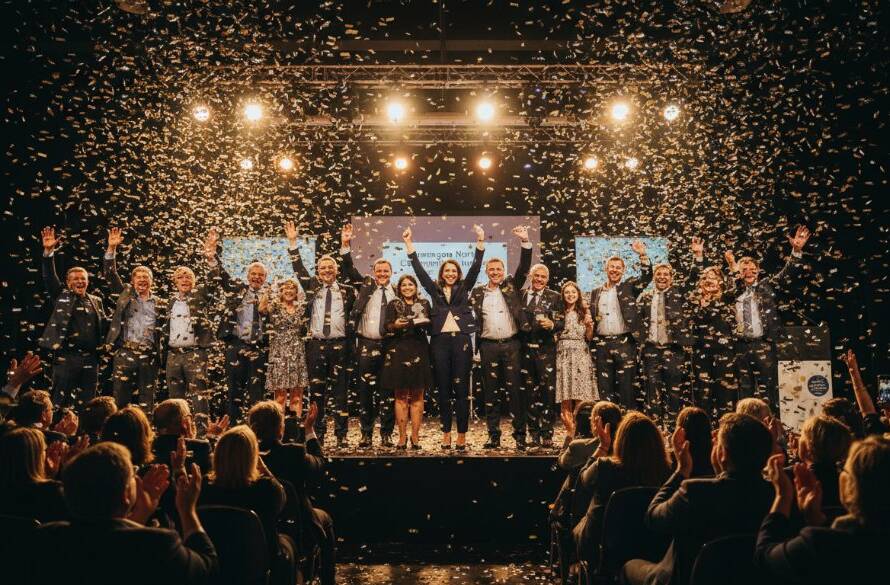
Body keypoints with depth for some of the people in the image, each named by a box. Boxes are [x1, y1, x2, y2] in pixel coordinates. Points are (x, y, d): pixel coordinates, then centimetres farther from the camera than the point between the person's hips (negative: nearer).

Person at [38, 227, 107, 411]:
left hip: (90, 359, 3)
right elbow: (49, 276, -4)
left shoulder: (96, 301, 16)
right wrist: (48, 251, -15)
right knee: (61, 402, 0)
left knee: (86, 404, 6)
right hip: (66, 357, -3)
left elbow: (104, 325, 16)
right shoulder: (61, 296, 8)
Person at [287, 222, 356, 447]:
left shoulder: (347, 291, 9)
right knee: (316, 391, 5)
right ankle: (318, 434, 13)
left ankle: (341, 436, 7)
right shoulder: (312, 288, 9)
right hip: (315, 346, 2)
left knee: (340, 391, 1)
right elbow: (299, 270, 5)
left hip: (340, 346, -1)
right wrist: (293, 243, -2)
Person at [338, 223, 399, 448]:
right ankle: (366, 434, 11)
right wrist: (345, 245, -8)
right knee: (365, 391, 2)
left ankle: (386, 434, 11)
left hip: (390, 347, 0)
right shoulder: (365, 286, 9)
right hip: (366, 346, 0)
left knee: (387, 392, 3)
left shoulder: (398, 293, 10)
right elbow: (349, 269, 2)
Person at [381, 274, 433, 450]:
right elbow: (387, 327, 0)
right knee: (400, 396, 0)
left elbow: (430, 327, 9)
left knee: (417, 396, 2)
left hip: (419, 352, 1)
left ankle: (415, 435, 6)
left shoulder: (424, 304, 12)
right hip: (398, 351, -1)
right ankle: (402, 436, 4)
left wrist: (423, 323, -12)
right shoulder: (393, 304, 9)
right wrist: (395, 325, -21)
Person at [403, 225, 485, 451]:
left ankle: (462, 435, 4)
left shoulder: (464, 288, 12)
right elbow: (419, 270, 10)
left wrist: (480, 242, -7)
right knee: (443, 388, 5)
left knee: (462, 388, -1)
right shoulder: (435, 289, 14)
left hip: (461, 340, -1)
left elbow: (475, 267, 3)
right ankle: (446, 432, 13)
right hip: (440, 341, 1)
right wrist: (409, 244, 5)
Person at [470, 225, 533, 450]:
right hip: (488, 346, 1)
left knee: (515, 390, 0)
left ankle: (520, 434, 6)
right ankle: (493, 435, 12)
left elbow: (524, 267, -3)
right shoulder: (477, 293, 10)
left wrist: (525, 241, -13)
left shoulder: (511, 285, 8)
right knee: (490, 392, 5)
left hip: (512, 345, -1)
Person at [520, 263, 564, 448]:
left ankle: (547, 434, 3)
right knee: (530, 391, 7)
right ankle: (534, 433, 16)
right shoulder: (520, 295, 9)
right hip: (525, 349, 2)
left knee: (548, 391, -4)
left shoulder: (554, 297, 6)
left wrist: (552, 324, -17)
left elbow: (562, 323, 2)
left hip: (545, 349, -2)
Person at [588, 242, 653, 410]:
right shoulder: (596, 292, 14)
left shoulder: (629, 287, 6)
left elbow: (647, 277, -9)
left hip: (624, 343, -3)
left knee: (626, 384, -1)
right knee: (604, 385, 6)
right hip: (602, 344, 3)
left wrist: (642, 255, -20)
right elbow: (591, 317, 17)